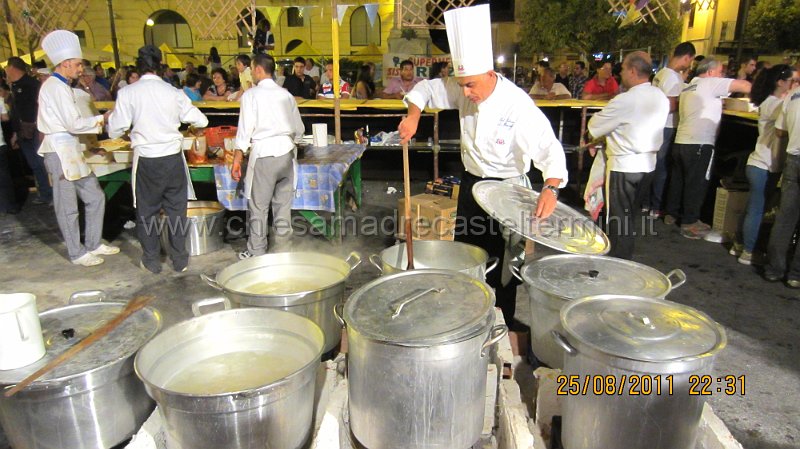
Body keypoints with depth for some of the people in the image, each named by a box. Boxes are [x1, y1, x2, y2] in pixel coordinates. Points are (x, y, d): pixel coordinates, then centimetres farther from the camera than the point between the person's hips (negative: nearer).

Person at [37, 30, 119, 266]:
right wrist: (101, 119, -6)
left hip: (70, 150, 10)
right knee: (68, 208, 2)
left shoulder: (60, 86, 15)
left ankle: (93, 244, 24)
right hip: (60, 151, -10)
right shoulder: (56, 87, -14)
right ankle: (77, 253, 13)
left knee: (95, 197, 13)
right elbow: (74, 124, -18)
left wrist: (97, 125, 7)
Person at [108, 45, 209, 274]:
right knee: (176, 208, 12)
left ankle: (151, 260, 22)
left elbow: (114, 131, -3)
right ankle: (179, 259, 20)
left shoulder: (127, 93, -6)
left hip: (146, 160, -1)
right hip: (173, 157, 1)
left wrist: (110, 119, 20)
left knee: (147, 210, 13)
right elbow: (201, 121, 3)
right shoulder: (173, 92, -3)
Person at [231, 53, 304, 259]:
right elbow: (299, 129, 14)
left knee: (258, 206, 4)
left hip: (263, 153, -5)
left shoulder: (251, 95, -4)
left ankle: (257, 252, 12)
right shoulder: (286, 94, 10)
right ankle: (283, 249, 19)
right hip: (286, 152, 5)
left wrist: (237, 160, -1)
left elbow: (245, 130, -7)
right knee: (283, 204, 11)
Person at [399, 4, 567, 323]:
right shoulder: (464, 91, -7)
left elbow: (549, 148, -31)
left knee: (500, 262, 3)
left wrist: (550, 188, -48)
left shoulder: (518, 105, -25)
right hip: (471, 183, 6)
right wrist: (413, 116, -16)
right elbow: (427, 88, 4)